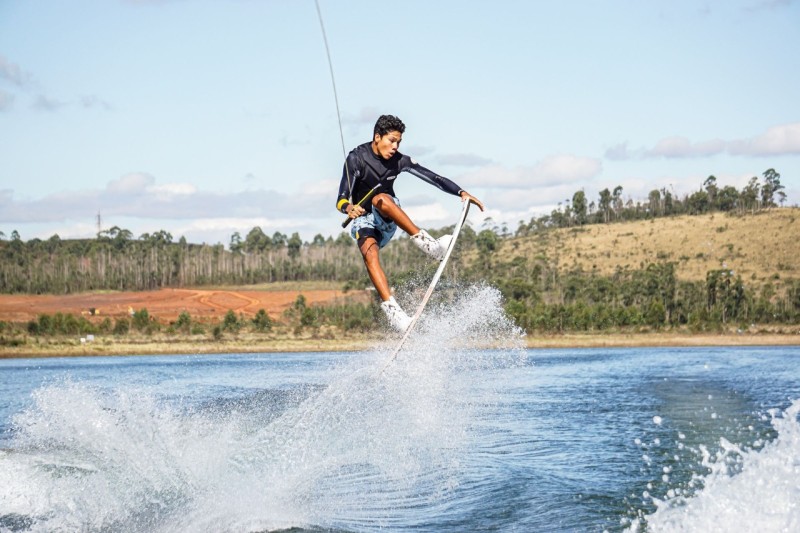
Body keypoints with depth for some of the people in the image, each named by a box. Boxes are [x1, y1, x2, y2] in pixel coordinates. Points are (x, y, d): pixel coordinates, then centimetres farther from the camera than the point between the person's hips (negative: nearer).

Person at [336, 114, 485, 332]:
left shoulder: (398, 161, -6)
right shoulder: (356, 158, -15)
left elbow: (432, 177, -7)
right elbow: (341, 198, -22)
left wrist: (461, 192, -21)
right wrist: (348, 208, -46)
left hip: (388, 221, 2)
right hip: (363, 219, -2)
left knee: (380, 199, -34)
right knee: (370, 253, -33)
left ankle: (429, 245, -45)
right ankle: (392, 309, -47)